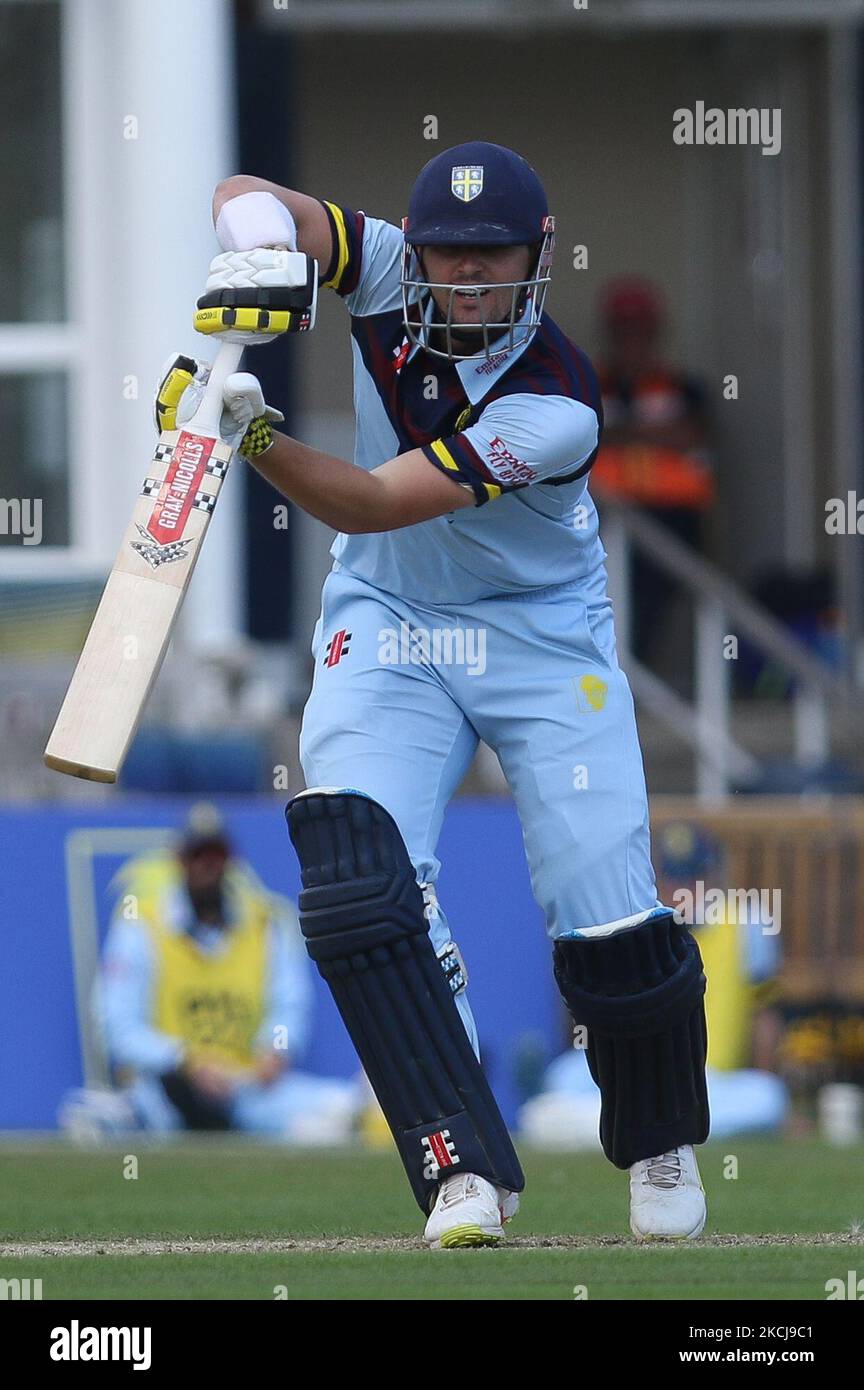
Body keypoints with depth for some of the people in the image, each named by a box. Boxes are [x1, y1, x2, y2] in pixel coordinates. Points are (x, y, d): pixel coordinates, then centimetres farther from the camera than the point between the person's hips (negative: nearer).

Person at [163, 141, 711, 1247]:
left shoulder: (559, 405, -26)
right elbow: (246, 197, -21)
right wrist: (261, 243, -44)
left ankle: (660, 1148, 23)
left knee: (613, 929, -8)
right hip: (387, 631, 3)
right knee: (357, 877, -22)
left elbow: (375, 503, -32)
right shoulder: (389, 276, -14)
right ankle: (464, 1167, -20)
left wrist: (261, 442, -47)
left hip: (545, 644, -3)